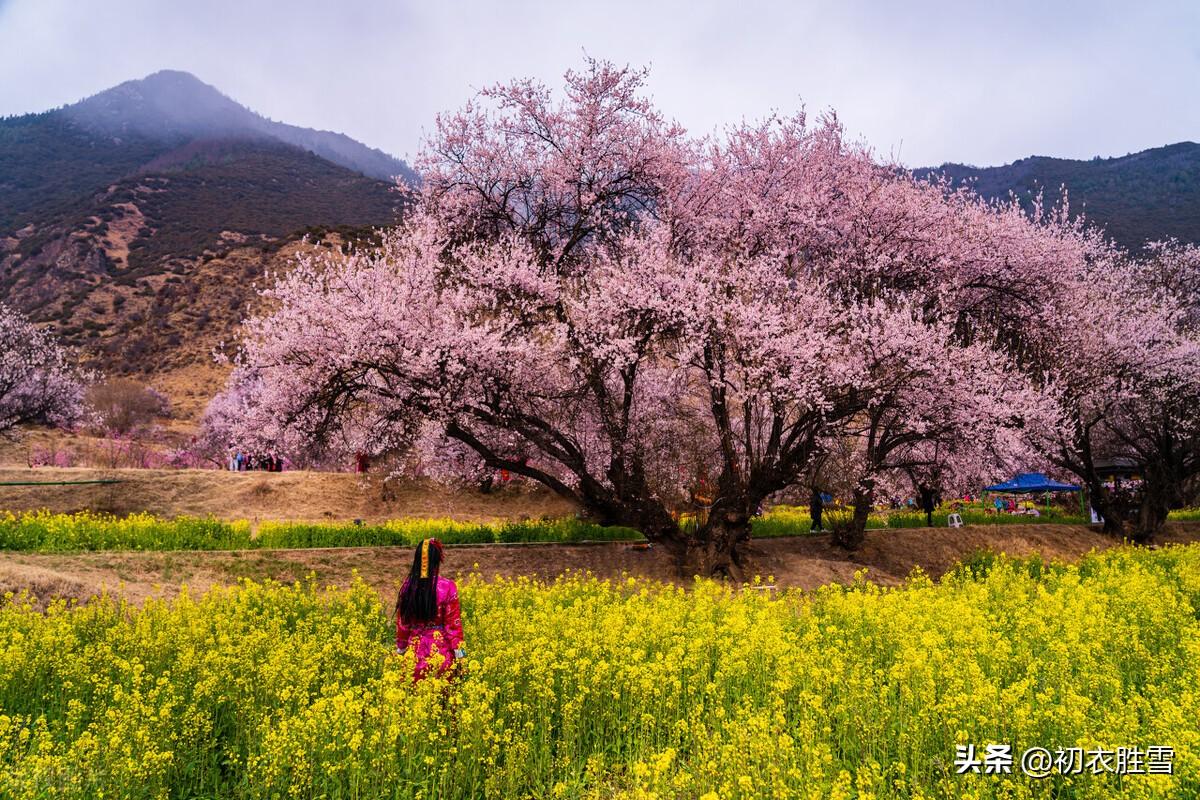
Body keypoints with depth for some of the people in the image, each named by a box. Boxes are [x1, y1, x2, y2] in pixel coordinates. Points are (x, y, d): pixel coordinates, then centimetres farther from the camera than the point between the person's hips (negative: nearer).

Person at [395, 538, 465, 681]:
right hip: (441, 650, -3)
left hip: (415, 649, 3)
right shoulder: (447, 587, -14)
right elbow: (453, 622, -11)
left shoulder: (408, 585, -3)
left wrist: (400, 648, 14)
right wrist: (459, 652, -4)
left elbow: (402, 621, 4)